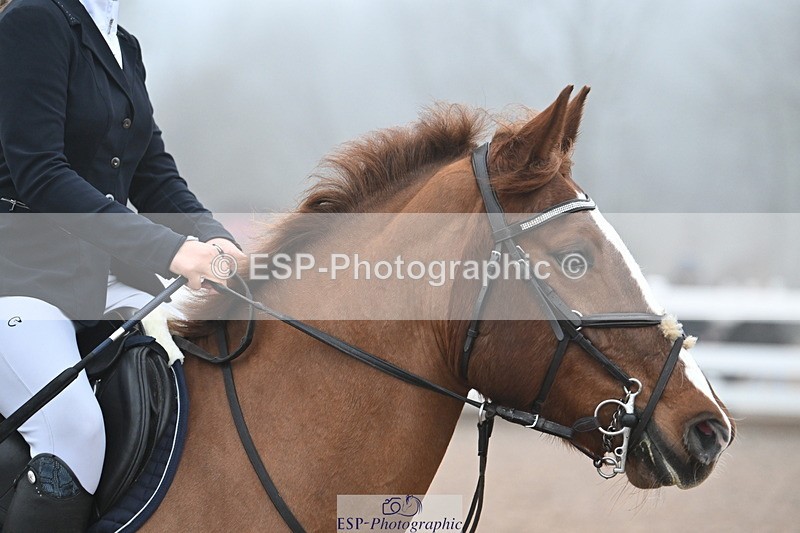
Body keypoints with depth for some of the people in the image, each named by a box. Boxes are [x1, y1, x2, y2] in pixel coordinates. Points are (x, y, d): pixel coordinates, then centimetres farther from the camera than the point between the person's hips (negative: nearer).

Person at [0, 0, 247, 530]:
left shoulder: (125, 47, 15)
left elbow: (155, 175, 14)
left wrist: (214, 241, -7)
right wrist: (169, 251, -27)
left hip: (98, 271, 9)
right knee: (74, 430, -27)